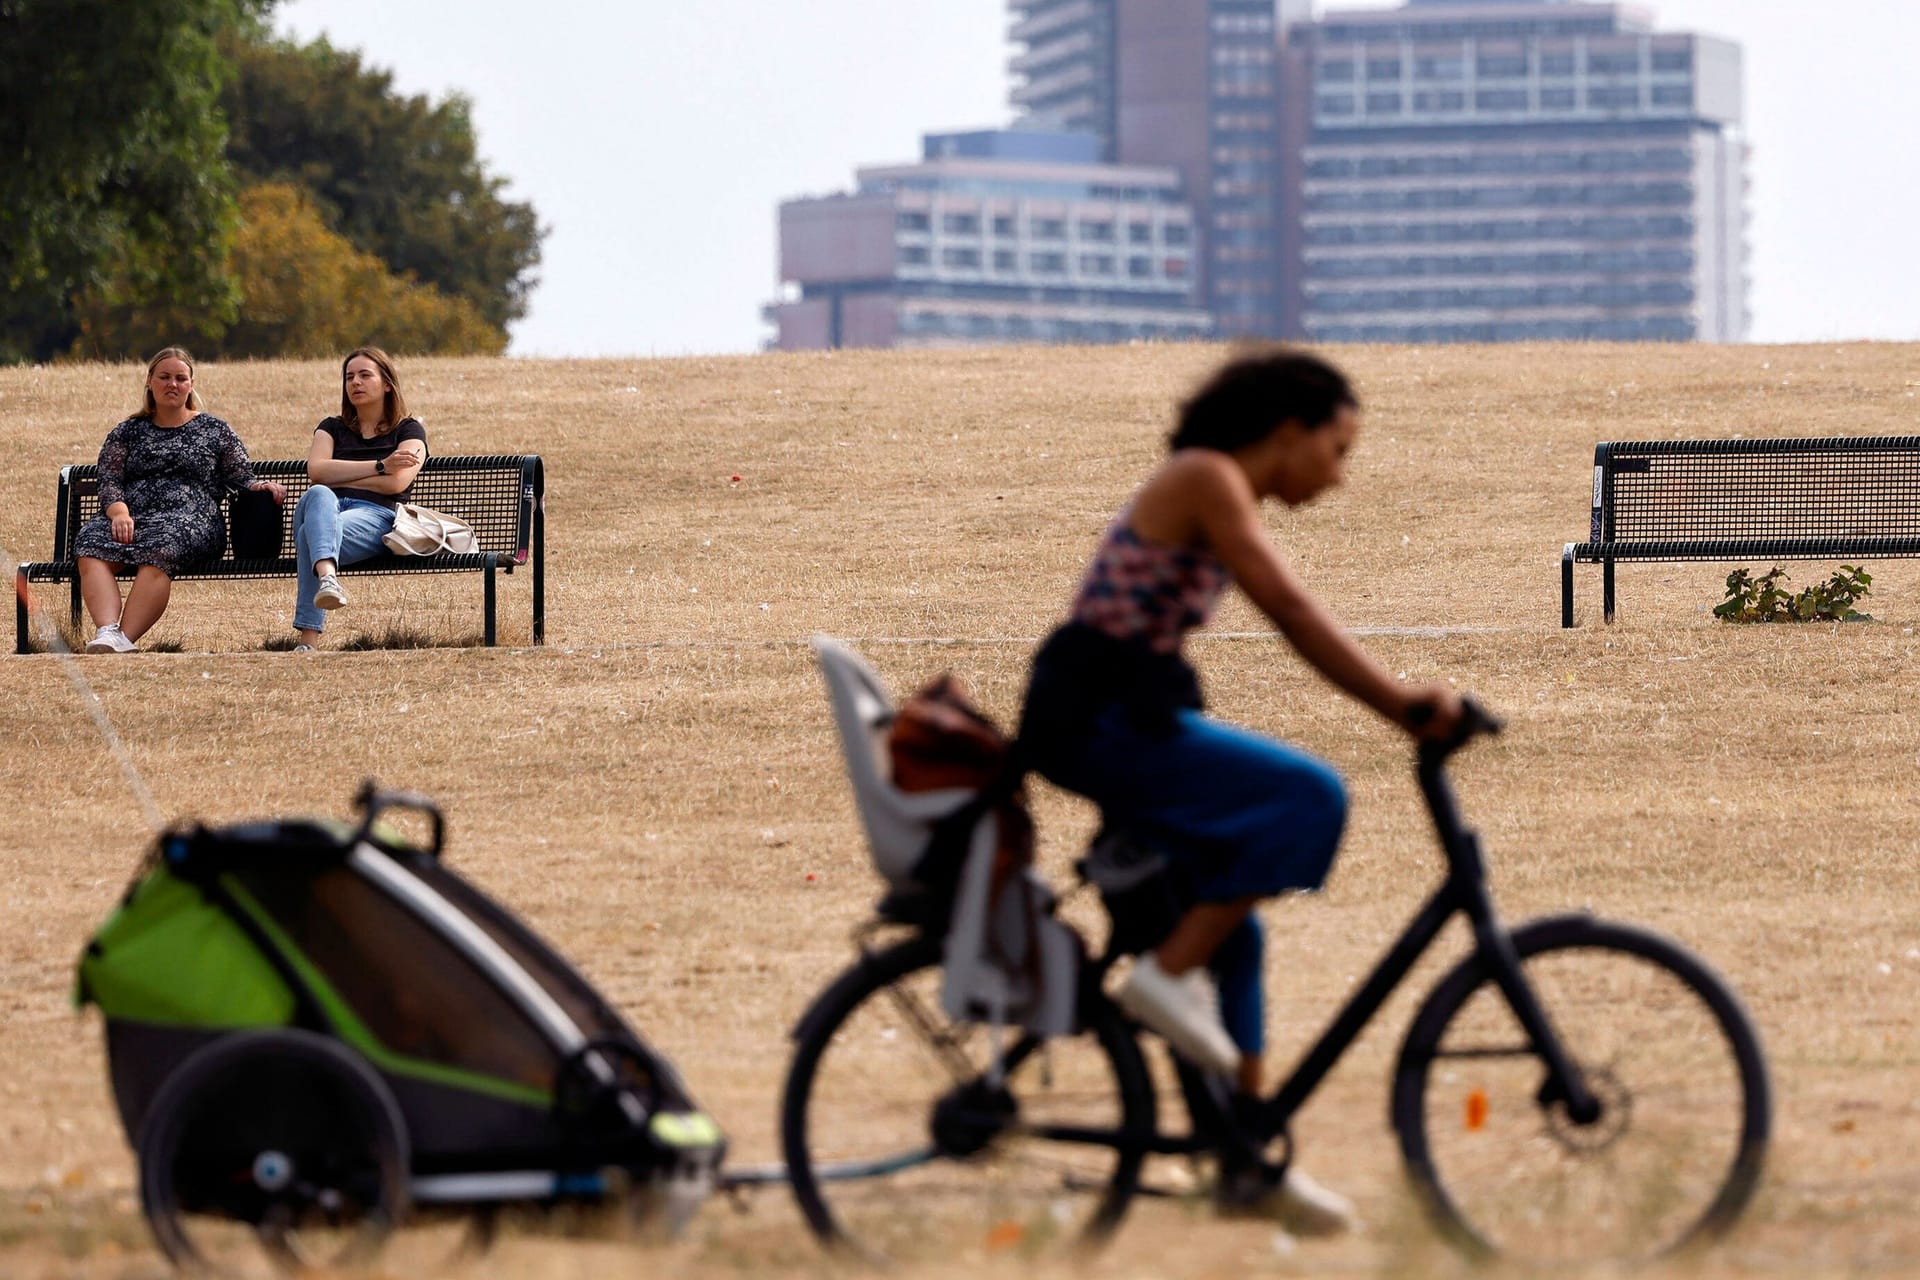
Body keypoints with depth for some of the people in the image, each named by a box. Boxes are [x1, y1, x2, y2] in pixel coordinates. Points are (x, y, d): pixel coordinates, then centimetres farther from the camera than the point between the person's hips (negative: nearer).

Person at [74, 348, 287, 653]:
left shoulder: (214, 431, 21)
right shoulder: (127, 433, 24)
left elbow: (241, 481, 16)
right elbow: (109, 482, 10)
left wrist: (262, 487, -8)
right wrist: (119, 513, -11)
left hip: (190, 518, -2)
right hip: (131, 518, 2)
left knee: (159, 547, -39)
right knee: (91, 542, -33)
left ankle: (126, 638, -51)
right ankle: (107, 632, -52)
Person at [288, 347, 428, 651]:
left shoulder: (409, 431, 21)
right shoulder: (332, 427, 30)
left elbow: (397, 483, 0)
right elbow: (316, 470, 6)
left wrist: (338, 476, 4)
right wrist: (379, 466, -1)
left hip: (374, 515, -3)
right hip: (325, 507, 3)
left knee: (311, 534, -38)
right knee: (318, 495, -39)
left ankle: (306, 640, -60)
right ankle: (327, 577, -72)